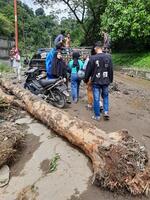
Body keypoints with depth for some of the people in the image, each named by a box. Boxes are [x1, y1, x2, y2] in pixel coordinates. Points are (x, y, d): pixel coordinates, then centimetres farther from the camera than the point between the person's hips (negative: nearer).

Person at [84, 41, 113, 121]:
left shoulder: (92, 58, -10)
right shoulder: (108, 57, 1)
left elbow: (88, 71, -4)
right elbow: (111, 70, 8)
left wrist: (86, 80, 9)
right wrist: (110, 80, 19)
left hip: (96, 82, -3)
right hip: (105, 81, 3)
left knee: (96, 99, 5)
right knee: (105, 96, 19)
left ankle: (97, 116, 13)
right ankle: (106, 112, 8)